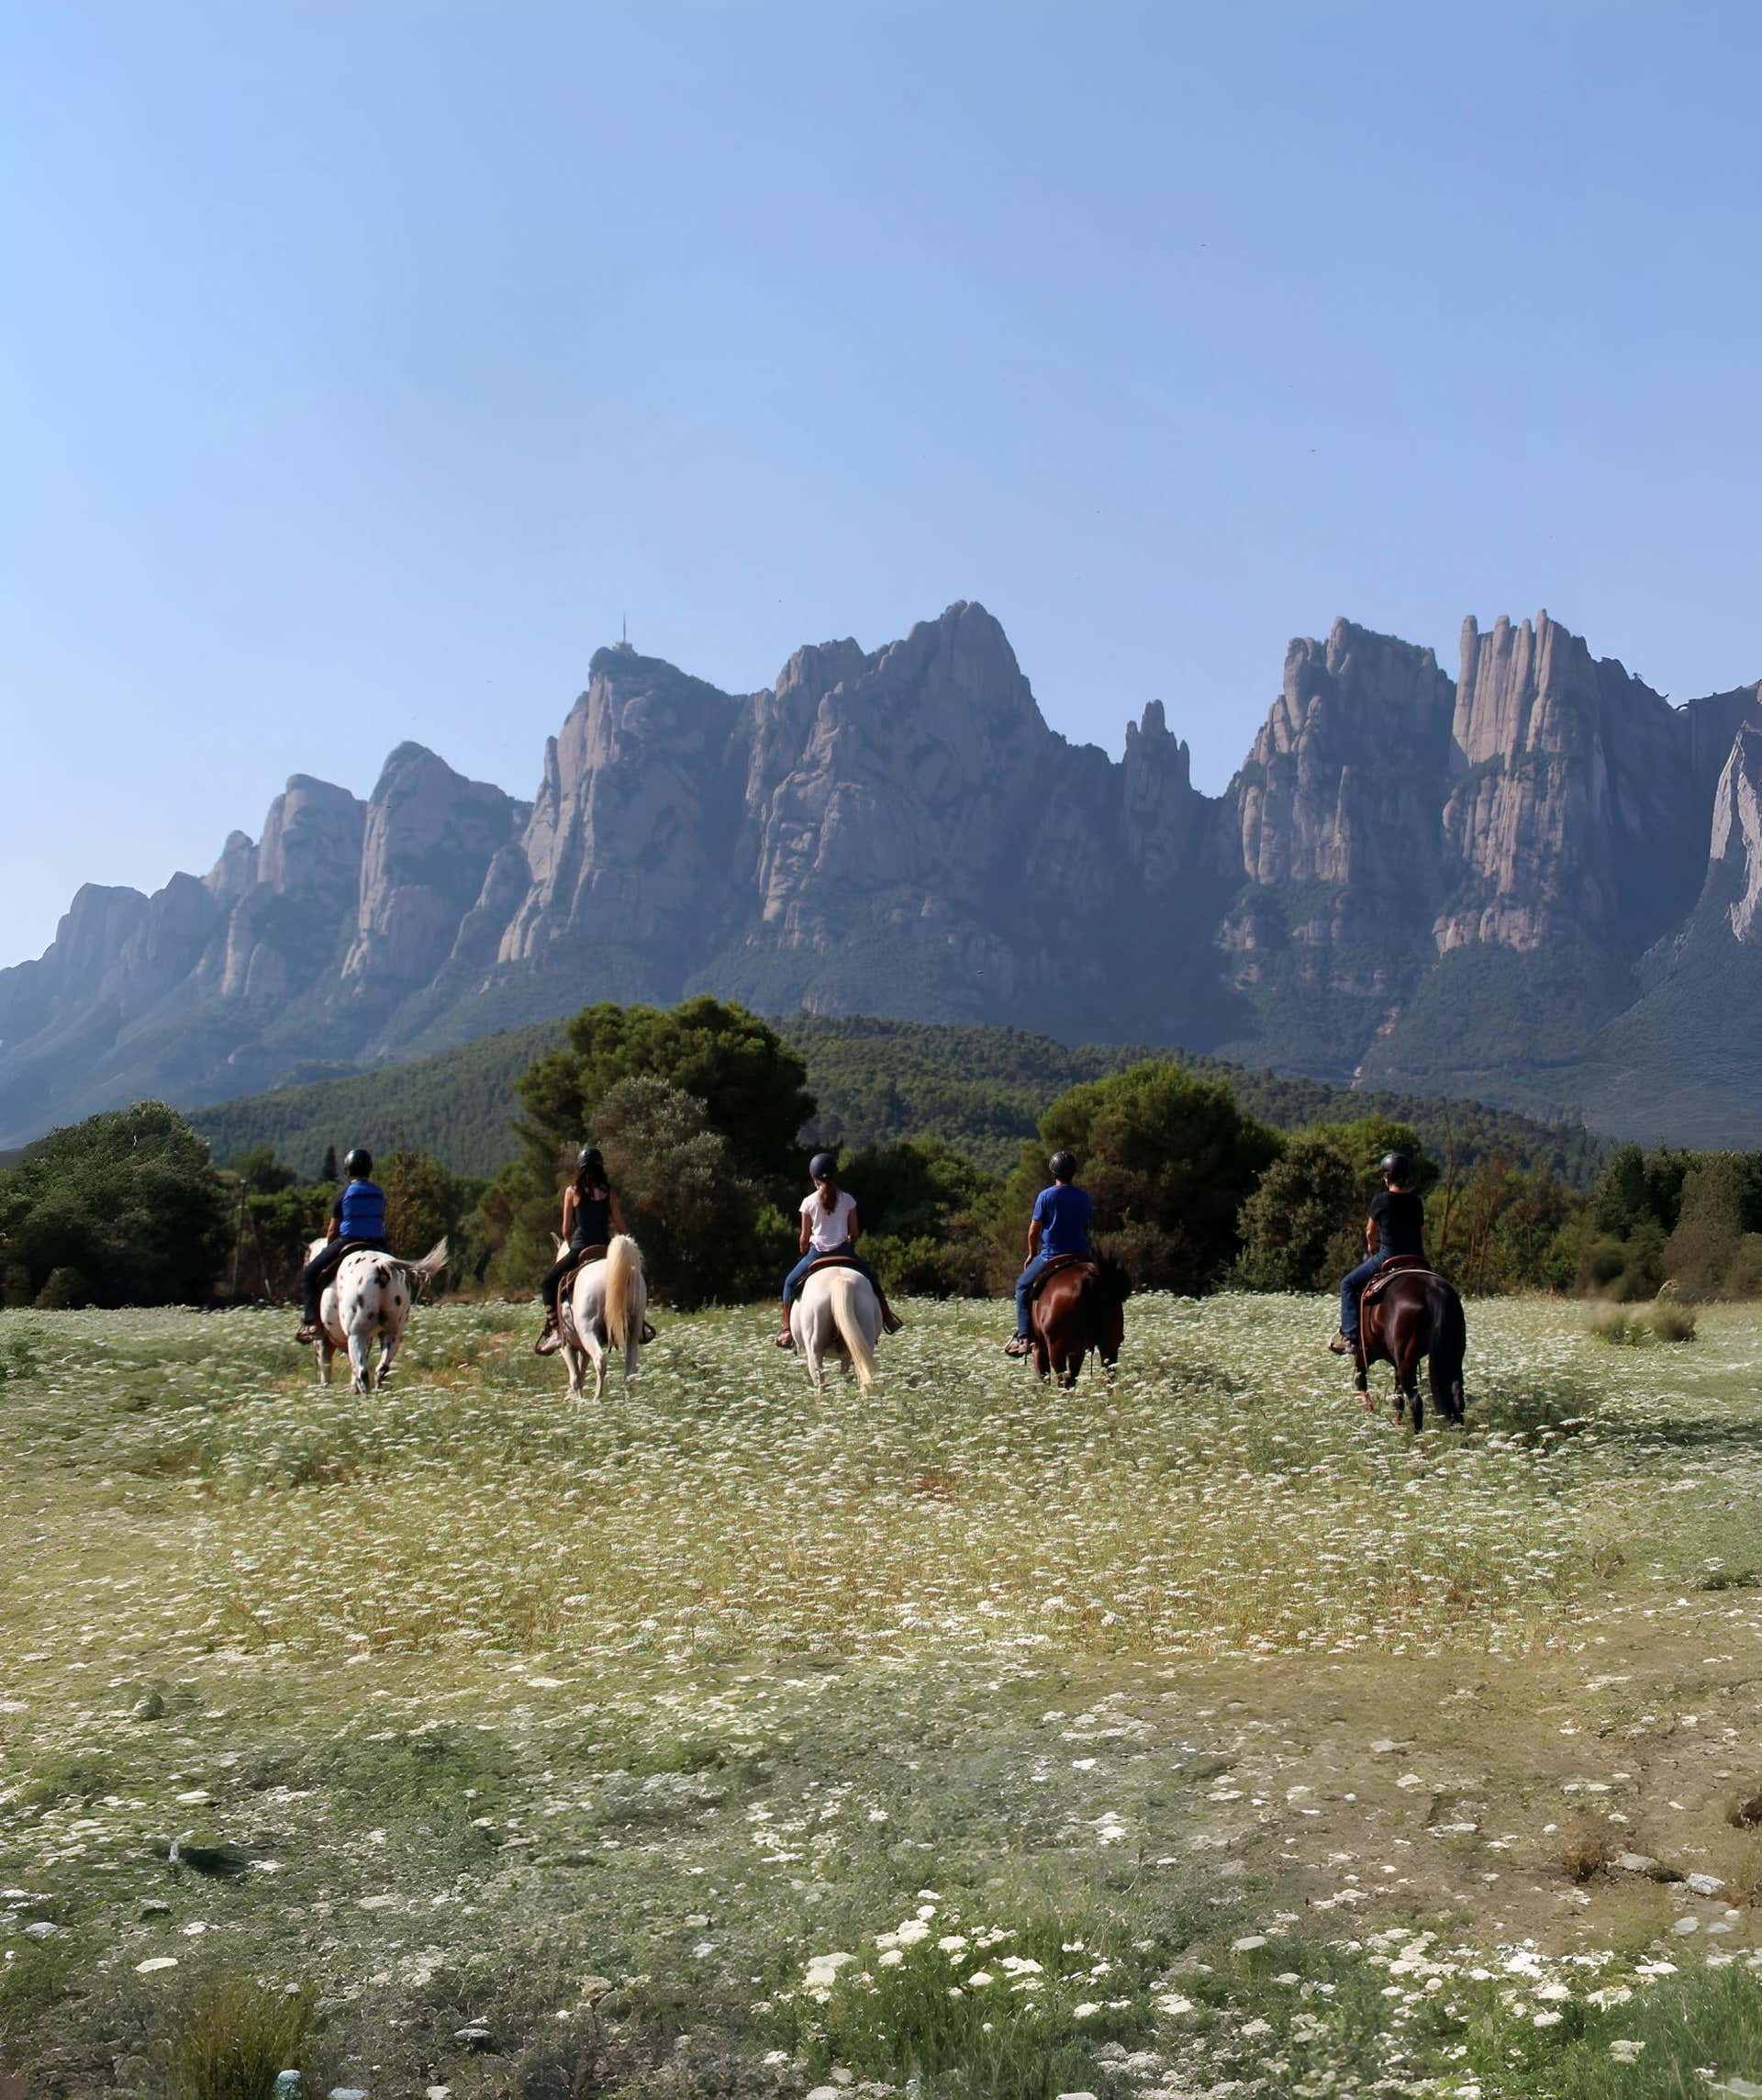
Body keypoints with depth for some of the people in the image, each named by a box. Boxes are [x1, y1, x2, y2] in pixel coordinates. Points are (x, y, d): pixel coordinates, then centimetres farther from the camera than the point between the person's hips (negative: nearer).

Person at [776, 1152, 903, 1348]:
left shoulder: (809, 1202, -3)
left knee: (790, 1283, 19)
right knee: (871, 1278, 24)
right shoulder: (847, 1199, 0)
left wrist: (804, 1255, 18)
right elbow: (855, 1232, 5)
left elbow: (805, 1237, 1)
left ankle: (787, 1330, 12)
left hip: (817, 1253, -1)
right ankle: (888, 1318, 24)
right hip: (843, 1251, 1)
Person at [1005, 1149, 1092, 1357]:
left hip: (1051, 1256, -3)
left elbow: (1033, 1232, -4)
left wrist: (1032, 1254, 12)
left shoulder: (1045, 1196, -8)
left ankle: (1024, 1336, 3)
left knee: (1022, 1285, 16)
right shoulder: (1084, 1197, 2)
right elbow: (1086, 1228, 11)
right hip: (1081, 1257, 3)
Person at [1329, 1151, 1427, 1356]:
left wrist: (1372, 1247, 23)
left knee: (1348, 1284, 9)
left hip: (1387, 1257, -5)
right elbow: (1422, 1235, 12)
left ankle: (1350, 1337, -2)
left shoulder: (1381, 1200, -8)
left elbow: (1370, 1233, 3)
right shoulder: (1416, 1202, 6)